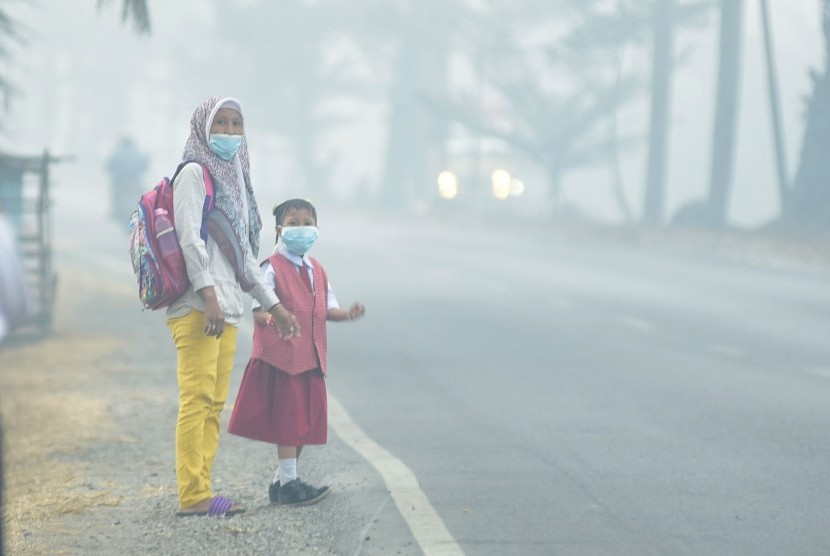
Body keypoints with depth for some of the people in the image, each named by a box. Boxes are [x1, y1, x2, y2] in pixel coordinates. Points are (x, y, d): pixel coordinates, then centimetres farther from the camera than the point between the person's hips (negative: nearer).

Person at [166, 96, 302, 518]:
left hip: (228, 309, 9)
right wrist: (208, 294, -23)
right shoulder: (194, 173, -1)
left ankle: (200, 492, 6)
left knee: (214, 404, 5)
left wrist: (275, 305, 25)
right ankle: (193, 495, -15)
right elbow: (189, 236, -13)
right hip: (198, 307, -9)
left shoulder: (234, 179, 23)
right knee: (197, 399, -13)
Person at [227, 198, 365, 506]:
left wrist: (347, 314, -2)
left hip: (311, 356, 8)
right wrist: (272, 319, -34)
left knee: (307, 420, 10)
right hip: (281, 354, -8)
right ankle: (288, 482, -1)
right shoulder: (272, 267, -7)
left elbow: (325, 309, 17)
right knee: (287, 418, -7)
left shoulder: (317, 271, 16)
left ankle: (282, 479, 21)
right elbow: (259, 310, -13)